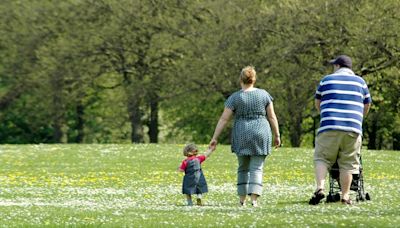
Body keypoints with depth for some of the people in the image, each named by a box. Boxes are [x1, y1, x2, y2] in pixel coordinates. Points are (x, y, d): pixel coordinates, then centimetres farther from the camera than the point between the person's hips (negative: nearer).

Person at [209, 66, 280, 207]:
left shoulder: (235, 98, -3)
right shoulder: (263, 94, 2)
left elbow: (223, 119, -4)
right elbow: (272, 117, 3)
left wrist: (215, 138, -1)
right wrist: (276, 135, 11)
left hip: (242, 136, 0)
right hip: (261, 135, 0)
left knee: (243, 168, 16)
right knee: (256, 168, -2)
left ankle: (242, 199, 15)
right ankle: (254, 199, -16)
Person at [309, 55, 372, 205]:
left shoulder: (327, 80, 11)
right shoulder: (360, 82, 14)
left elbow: (317, 104, 21)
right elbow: (366, 106, 20)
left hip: (329, 127, -1)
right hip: (353, 128, 1)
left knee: (321, 159, 4)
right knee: (347, 164, 5)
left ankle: (320, 187, -16)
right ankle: (345, 196, 3)